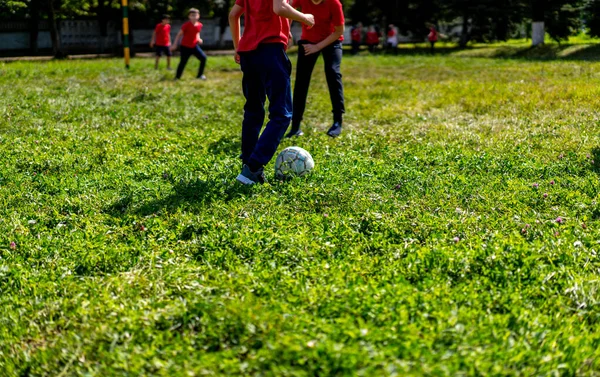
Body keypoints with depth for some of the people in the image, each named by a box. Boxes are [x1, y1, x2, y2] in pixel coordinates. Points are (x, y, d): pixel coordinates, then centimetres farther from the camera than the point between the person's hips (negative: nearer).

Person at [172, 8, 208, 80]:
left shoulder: (199, 25, -1)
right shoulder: (186, 25, -16)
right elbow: (179, 34, -9)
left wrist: (199, 39, -3)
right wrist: (175, 44, -10)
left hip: (194, 46, 5)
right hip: (185, 47, -5)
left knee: (203, 58, -6)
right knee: (183, 62, -2)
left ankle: (200, 75, 6)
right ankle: (177, 77, 14)